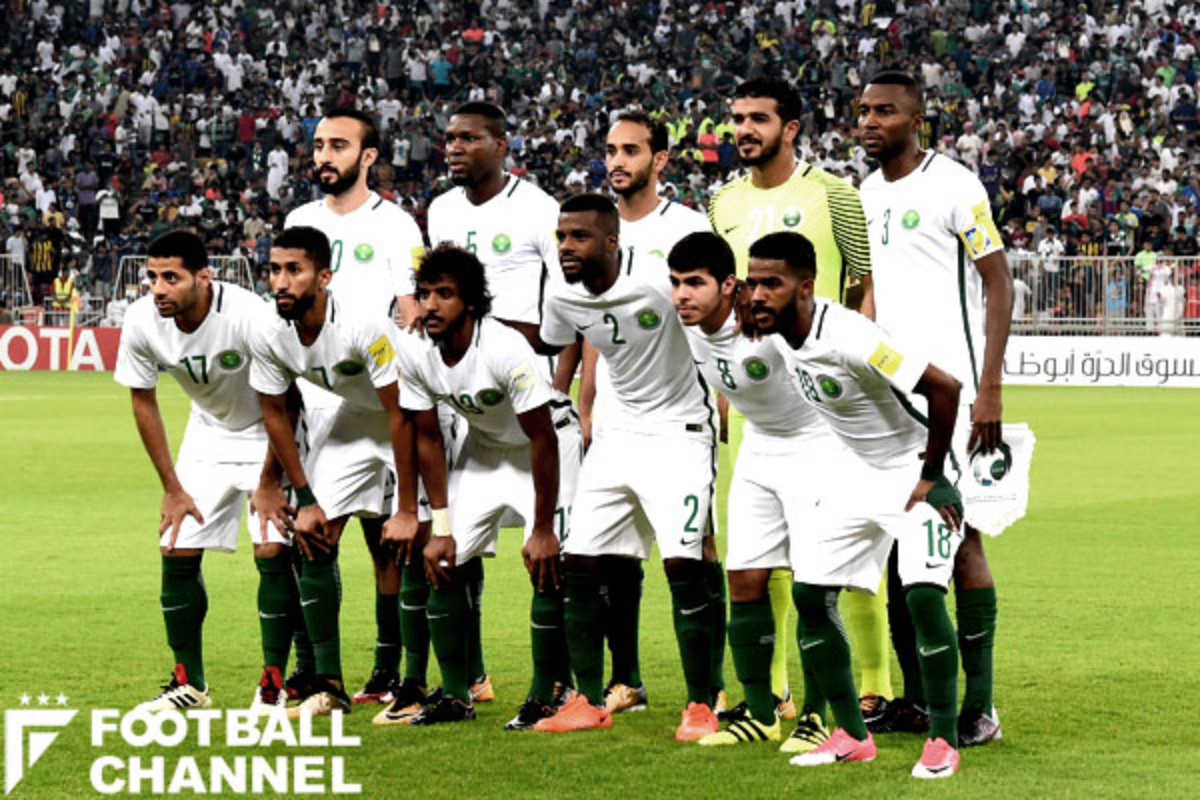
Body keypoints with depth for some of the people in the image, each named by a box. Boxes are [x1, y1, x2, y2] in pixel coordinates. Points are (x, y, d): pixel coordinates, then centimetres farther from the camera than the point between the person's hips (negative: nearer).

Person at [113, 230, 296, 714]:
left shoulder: (250, 317, -34)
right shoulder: (142, 322, -20)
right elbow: (143, 403, -4)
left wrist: (269, 483, -15)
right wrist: (172, 488, -2)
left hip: (269, 437, -4)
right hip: (208, 434, 4)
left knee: (272, 551, -15)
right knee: (177, 551, -2)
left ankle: (274, 683, -2)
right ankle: (188, 683, 13)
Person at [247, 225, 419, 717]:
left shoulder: (364, 328, -35)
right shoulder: (267, 336, -17)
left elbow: (401, 415, -28)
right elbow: (275, 413, -1)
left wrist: (407, 508, -25)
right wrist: (305, 499, -1)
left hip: (414, 416, -5)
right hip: (354, 417, 6)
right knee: (314, 543, -4)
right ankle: (328, 685, 3)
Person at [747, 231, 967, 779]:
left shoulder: (847, 338, -31)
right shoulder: (779, 335, -5)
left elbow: (944, 389, -31)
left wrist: (931, 478, -22)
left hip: (917, 470, -9)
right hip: (863, 474, 9)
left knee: (923, 593, -21)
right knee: (809, 592, 3)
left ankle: (943, 740, -8)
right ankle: (852, 736, 12)